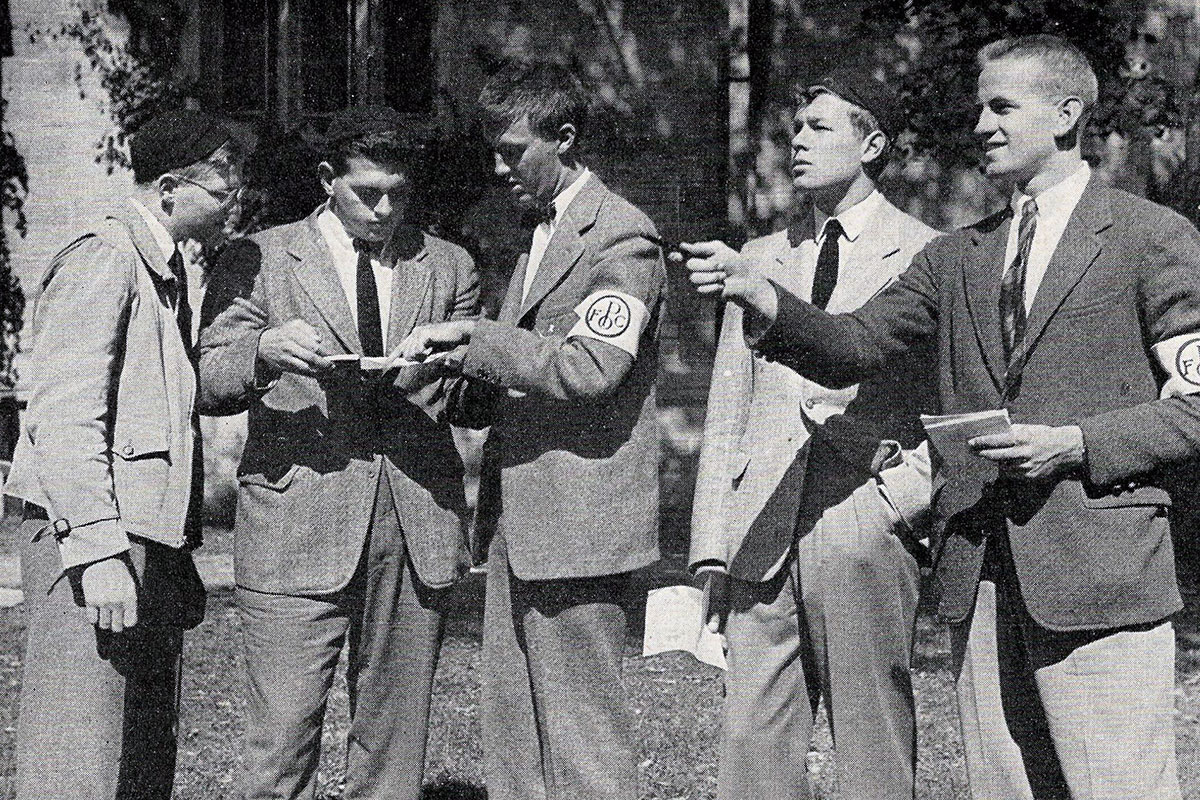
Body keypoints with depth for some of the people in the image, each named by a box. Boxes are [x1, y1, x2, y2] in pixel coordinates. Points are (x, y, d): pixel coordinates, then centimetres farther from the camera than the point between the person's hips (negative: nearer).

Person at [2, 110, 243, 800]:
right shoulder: (101, 260, -10)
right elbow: (65, 418, -18)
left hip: (150, 543, 10)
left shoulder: (166, 269, 20)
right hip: (88, 534, -10)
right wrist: (97, 551, -24)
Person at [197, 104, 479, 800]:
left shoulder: (449, 267, 14)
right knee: (284, 728, -6)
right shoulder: (259, 260, 6)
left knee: (396, 731, 7)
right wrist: (263, 353, -21)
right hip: (296, 528, -2)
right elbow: (209, 387, 0)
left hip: (418, 527, 3)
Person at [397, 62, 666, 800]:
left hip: (579, 521, -9)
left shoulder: (621, 235, -9)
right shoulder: (543, 236, 21)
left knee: (583, 735, -4)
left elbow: (590, 366, -22)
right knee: (514, 732, 10)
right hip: (518, 522, 9)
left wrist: (475, 339, -18)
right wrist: (462, 384, 7)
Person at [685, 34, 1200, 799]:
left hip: (1098, 571, -5)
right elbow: (852, 348, 8)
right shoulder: (960, 256, 16)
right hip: (982, 571, 5)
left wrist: (1074, 444, -13)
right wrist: (762, 297, -10)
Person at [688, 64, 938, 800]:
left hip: (865, 525, -4)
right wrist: (712, 543, 10)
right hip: (762, 530, 5)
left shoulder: (927, 257, 3)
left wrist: (913, 490, -11)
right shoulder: (761, 257, 19)